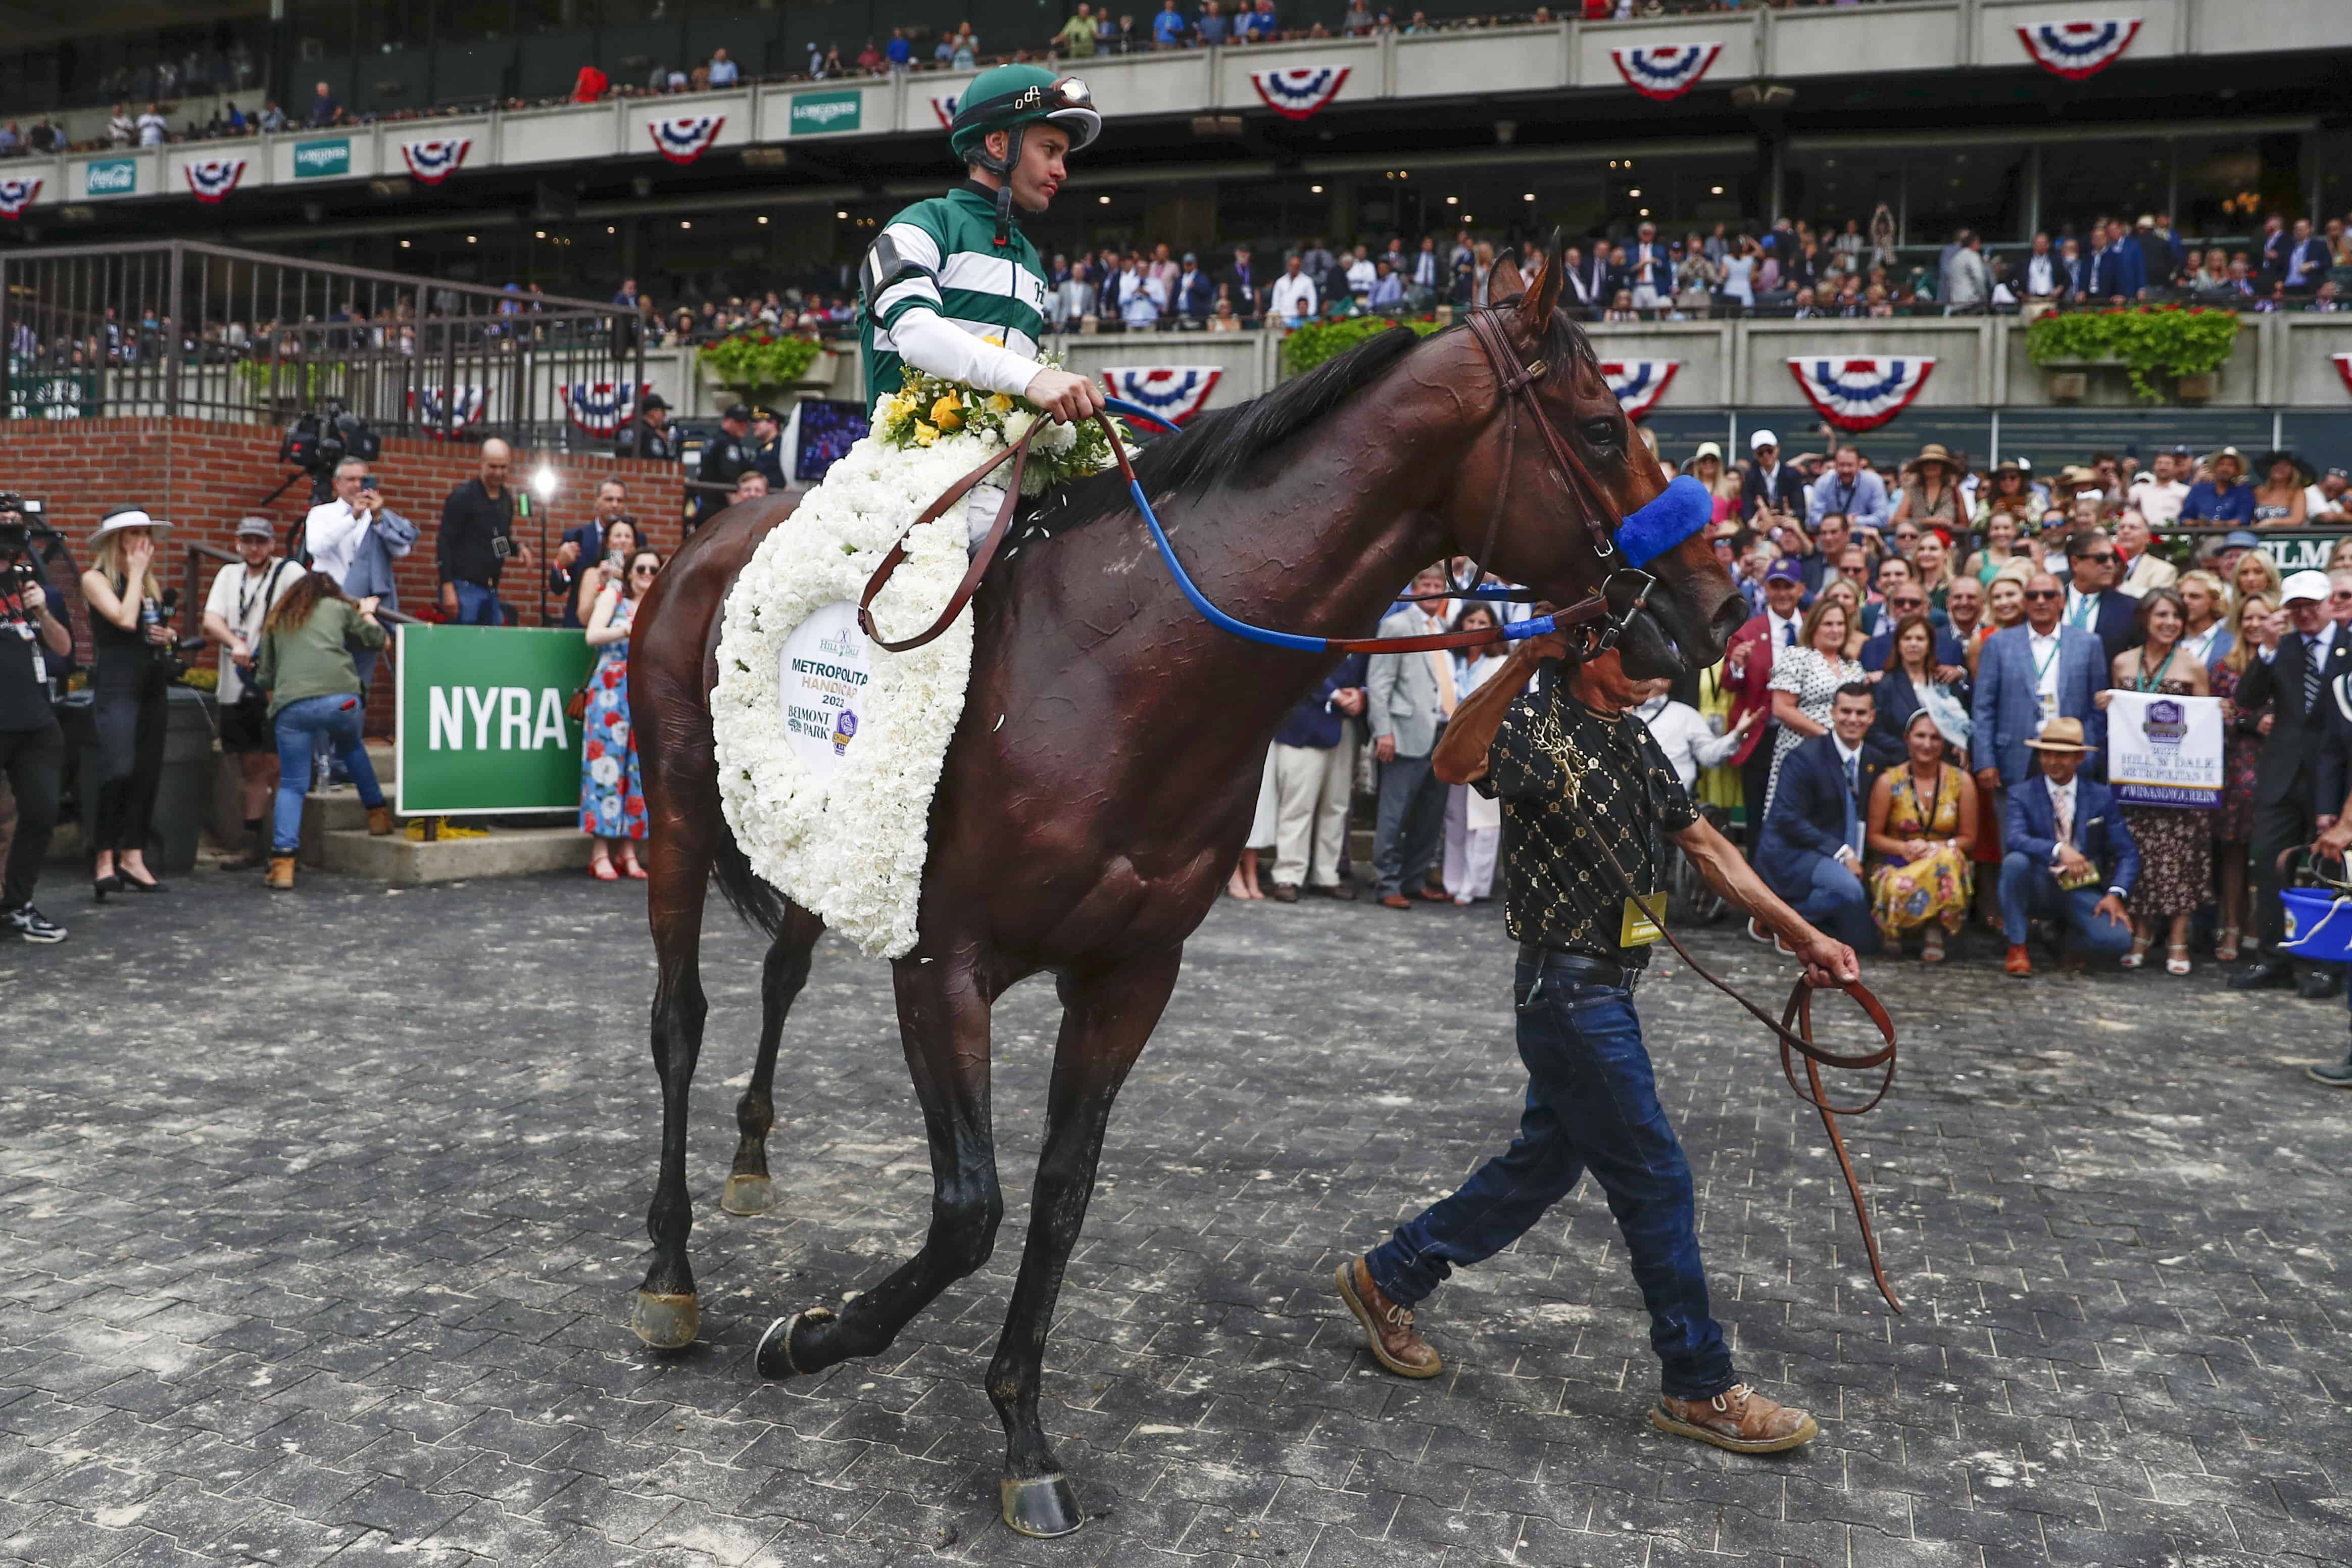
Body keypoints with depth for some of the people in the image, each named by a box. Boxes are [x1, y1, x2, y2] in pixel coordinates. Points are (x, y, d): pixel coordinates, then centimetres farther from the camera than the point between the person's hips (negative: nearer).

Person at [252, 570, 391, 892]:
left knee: (292, 785, 6)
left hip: (291, 705, 1)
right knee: (351, 746, 31)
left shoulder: (275, 620, 27)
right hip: (339, 698, -1)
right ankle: (377, 813, 33)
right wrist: (367, 612, 46)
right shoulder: (339, 607, 20)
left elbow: (264, 677, 24)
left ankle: (283, 863, -5)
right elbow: (376, 638, 28)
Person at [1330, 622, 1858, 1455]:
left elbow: (1705, 846, 17)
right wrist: (1523, 660, -50)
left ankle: (1387, 1278, 31)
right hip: (1572, 988, -9)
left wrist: (1803, 936, 13)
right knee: (1655, 1181, -1)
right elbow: (1456, 765, -38)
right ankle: (1699, 1389, 14)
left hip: (1604, 989, 9)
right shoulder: (1536, 726, -15)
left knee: (1545, 1164, 17)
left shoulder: (1635, 743, 13)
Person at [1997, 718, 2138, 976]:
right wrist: (2058, 850, -38)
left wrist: (2115, 894, -16)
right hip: (2040, 887, -1)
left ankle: (2068, 942, 12)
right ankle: (2017, 947, -13)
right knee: (2015, 861, -33)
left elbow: (2127, 853, 0)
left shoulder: (2102, 796, 3)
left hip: (2082, 892, 1)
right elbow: (2014, 838, -22)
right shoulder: (2022, 794, -3)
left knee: (2119, 940, -26)